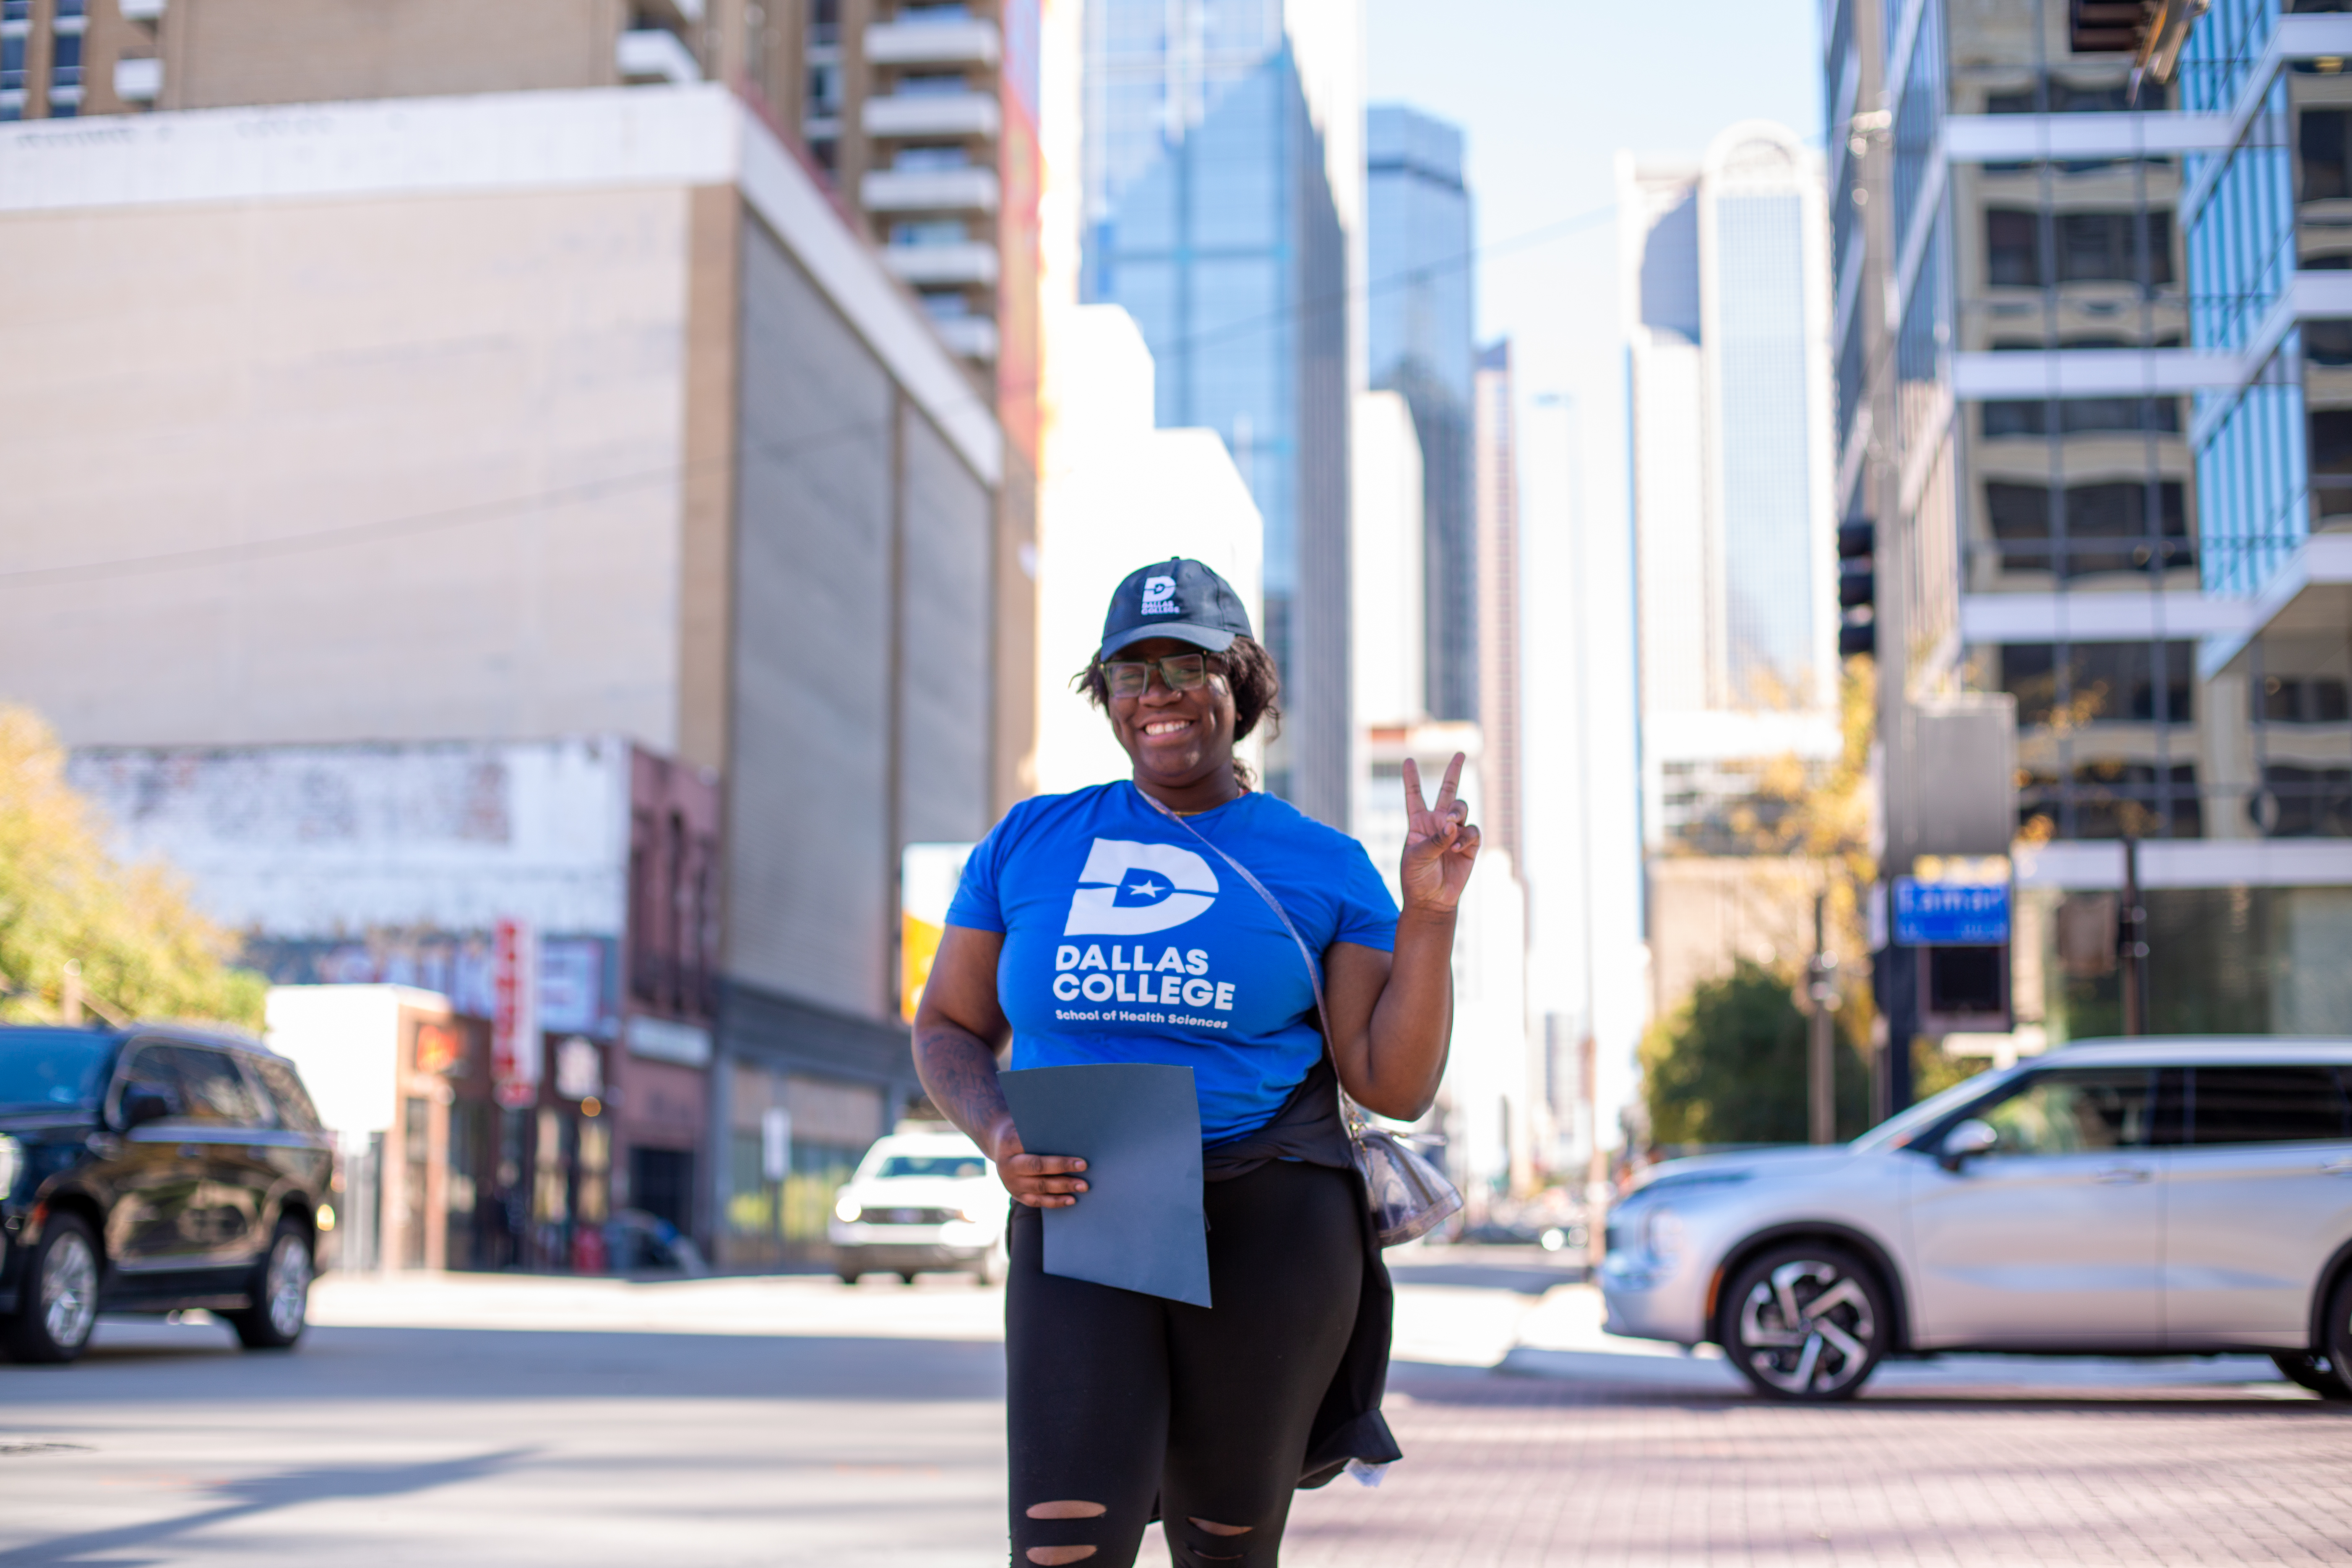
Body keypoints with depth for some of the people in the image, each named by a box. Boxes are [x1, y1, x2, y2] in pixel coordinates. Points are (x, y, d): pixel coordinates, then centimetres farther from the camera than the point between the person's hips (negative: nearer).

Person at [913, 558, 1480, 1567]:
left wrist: (1429, 914, -11)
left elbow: (1395, 1086, 0)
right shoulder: (1030, 843, 9)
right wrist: (999, 1135, -7)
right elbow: (949, 1028, 13)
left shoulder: (1324, 867, 5)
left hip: (1269, 1226, 0)